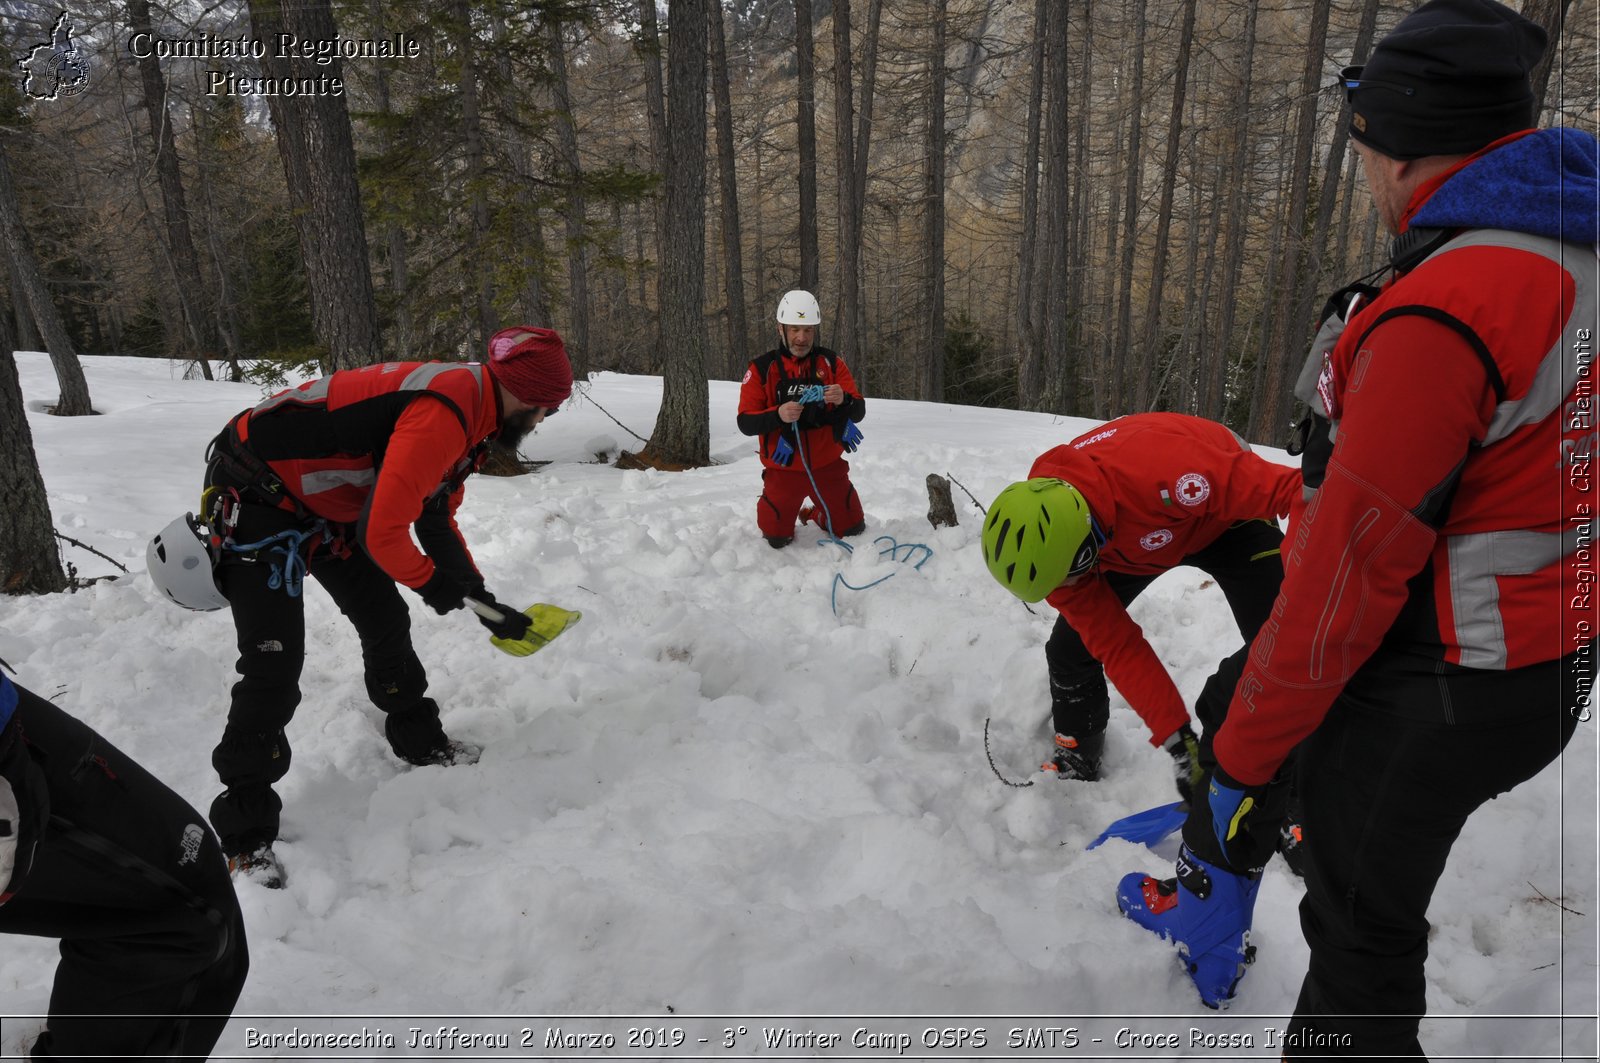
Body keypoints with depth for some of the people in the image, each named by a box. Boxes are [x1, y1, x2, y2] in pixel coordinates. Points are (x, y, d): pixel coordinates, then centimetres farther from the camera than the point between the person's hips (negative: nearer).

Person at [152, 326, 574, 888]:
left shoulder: (470, 406, 3)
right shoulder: (443, 414, -30)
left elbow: (437, 521, 14)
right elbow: (382, 533, -31)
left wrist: (482, 600, 15)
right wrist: (430, 582, -11)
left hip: (327, 501, 10)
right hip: (257, 490, -10)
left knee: (386, 619, 14)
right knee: (275, 661, -11)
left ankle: (420, 740, 35)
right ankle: (244, 831, 4)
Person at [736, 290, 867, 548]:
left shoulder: (831, 362, -3)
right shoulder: (761, 369, -8)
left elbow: (859, 412, -6)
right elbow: (745, 422, -12)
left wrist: (843, 400, -29)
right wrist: (778, 415, -31)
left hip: (828, 466, 2)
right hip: (784, 470, -2)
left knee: (853, 530, 10)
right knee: (778, 541, 6)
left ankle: (816, 516, 40)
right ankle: (775, 513, 40)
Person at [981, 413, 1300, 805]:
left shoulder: (1163, 475, -48)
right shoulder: (1046, 534, -28)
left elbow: (1287, 488, -38)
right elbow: (1117, 646, -23)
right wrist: (1177, 739, -26)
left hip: (1225, 511, -3)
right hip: (1124, 532, 3)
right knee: (1073, 644, -4)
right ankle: (1074, 757, 21)